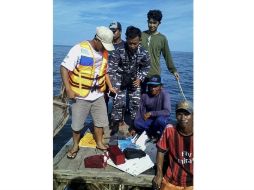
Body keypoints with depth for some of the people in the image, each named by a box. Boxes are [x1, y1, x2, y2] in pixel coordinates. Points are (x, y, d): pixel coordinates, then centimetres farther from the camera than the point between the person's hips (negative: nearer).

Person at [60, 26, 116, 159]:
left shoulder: (104, 52, 2)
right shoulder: (79, 49, -17)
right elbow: (64, 68, -16)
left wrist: (110, 86, 9)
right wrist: (68, 89, -22)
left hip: (98, 95, 5)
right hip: (81, 96, -5)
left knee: (101, 121, 14)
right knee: (77, 124, 11)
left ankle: (99, 143, 35)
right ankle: (75, 146, 34)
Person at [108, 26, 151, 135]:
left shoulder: (143, 53, -19)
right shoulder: (119, 50, -27)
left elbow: (146, 67, 0)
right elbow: (111, 68, -25)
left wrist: (140, 78, -12)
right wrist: (112, 85, -32)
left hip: (134, 79, 2)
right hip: (120, 78, -2)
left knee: (136, 102, 3)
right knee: (118, 102, -7)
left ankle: (134, 123, 23)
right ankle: (115, 124, 12)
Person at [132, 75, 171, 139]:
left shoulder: (165, 95, -18)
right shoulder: (145, 95, -6)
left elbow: (167, 112, -29)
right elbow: (140, 112, -4)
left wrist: (151, 113, -32)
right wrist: (134, 129, -8)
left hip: (162, 120, -3)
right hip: (149, 120, 3)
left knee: (160, 119, -37)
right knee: (137, 123, -25)